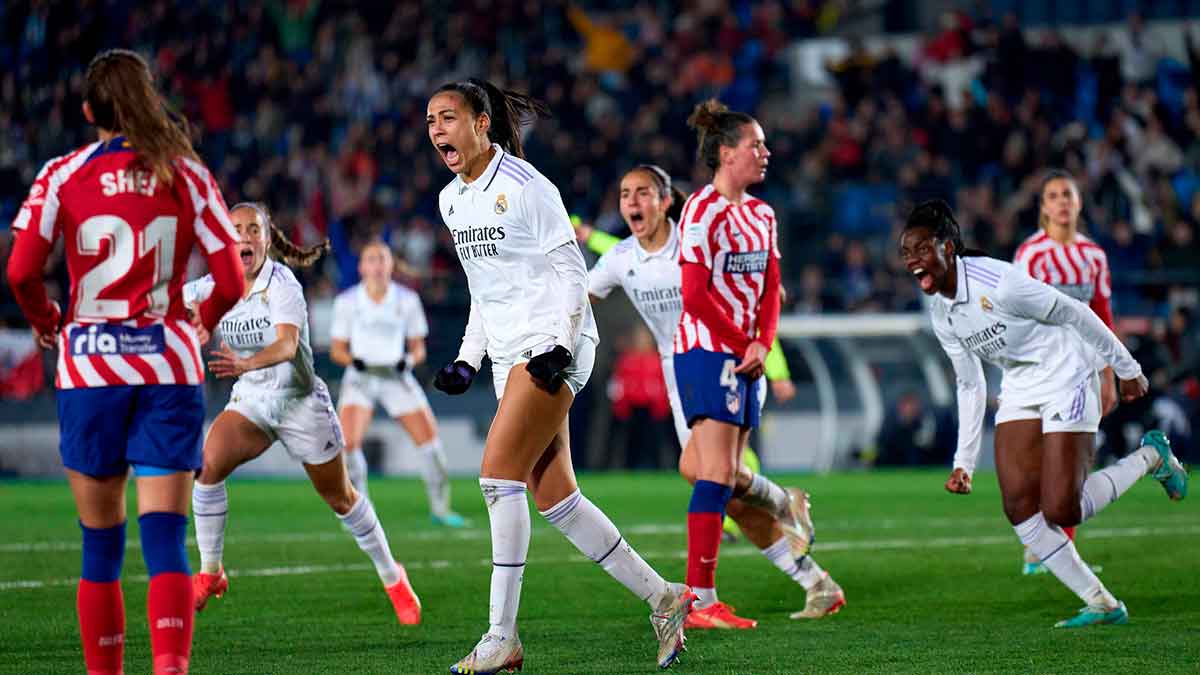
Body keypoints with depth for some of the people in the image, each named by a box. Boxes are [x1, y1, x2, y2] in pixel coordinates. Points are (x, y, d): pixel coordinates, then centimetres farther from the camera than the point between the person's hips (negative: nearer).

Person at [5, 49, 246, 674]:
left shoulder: (63, 174, 1)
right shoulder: (186, 174, 3)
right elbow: (231, 280, -1)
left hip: (89, 366, 0)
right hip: (170, 369, 0)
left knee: (101, 547, 9)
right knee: (165, 539, -5)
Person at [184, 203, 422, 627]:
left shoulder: (282, 284, -23)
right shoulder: (216, 285, -7)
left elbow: (287, 345, -39)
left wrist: (247, 364, -58)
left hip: (301, 402, -3)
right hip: (250, 402, 3)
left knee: (340, 498, 10)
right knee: (209, 463, -24)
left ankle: (392, 577, 32)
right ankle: (210, 574, -12)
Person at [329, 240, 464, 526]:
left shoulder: (408, 300, -2)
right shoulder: (347, 302, -4)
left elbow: (418, 347, 5)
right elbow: (337, 349, 2)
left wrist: (409, 360, -17)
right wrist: (353, 359, -19)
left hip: (396, 376, 1)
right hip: (361, 376, -1)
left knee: (428, 436, -10)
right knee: (348, 442, -20)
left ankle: (439, 507, 9)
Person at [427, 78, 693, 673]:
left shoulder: (523, 185, -10)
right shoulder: (451, 201, 13)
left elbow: (571, 270, -10)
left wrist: (558, 347, -19)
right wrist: (468, 358, 14)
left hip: (553, 345, -8)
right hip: (510, 355, 8)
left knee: (498, 474, -16)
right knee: (553, 496, 3)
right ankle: (662, 597, 14)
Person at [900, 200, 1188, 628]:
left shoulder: (997, 283, -25)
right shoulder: (941, 315, 0)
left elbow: (1076, 315, -15)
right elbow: (969, 386, 12)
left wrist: (1126, 368, -6)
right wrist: (964, 461, 8)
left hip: (1066, 380, -7)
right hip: (1019, 391, 8)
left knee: (1061, 512, -14)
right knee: (1018, 506, -7)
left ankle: (1151, 457, 10)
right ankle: (1102, 604, 2)